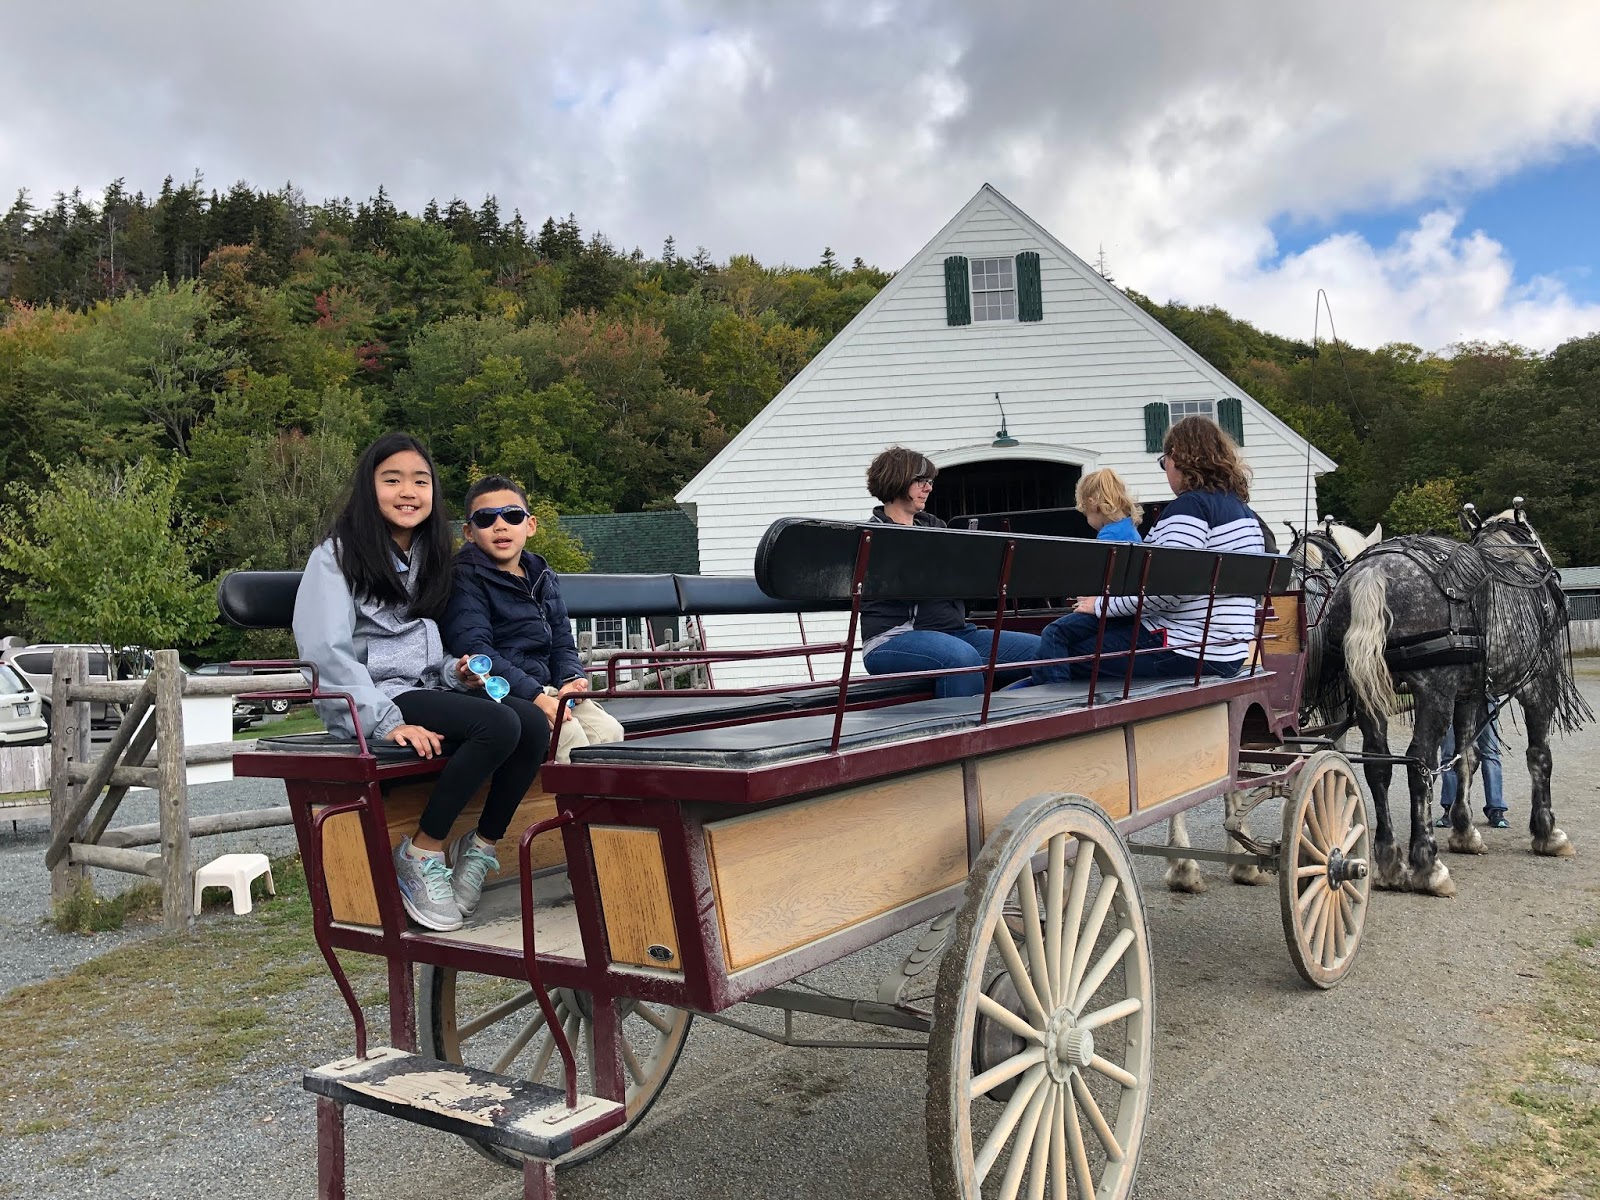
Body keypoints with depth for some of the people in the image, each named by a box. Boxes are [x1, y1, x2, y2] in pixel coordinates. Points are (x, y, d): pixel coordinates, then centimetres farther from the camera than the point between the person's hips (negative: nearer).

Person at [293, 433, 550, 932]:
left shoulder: (429, 559, 20)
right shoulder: (337, 555, -1)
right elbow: (325, 652, -13)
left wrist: (456, 671, 1)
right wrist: (386, 721, -24)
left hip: (425, 692, 6)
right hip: (367, 704, -6)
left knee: (534, 725, -22)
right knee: (498, 726, -30)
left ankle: (480, 846, -5)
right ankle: (420, 855, -15)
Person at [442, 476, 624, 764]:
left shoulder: (542, 577, 16)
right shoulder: (466, 578, -6)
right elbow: (473, 648, -17)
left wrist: (571, 678, -5)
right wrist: (534, 697, -25)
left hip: (545, 690, 7)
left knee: (608, 730, -13)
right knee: (568, 732, -26)